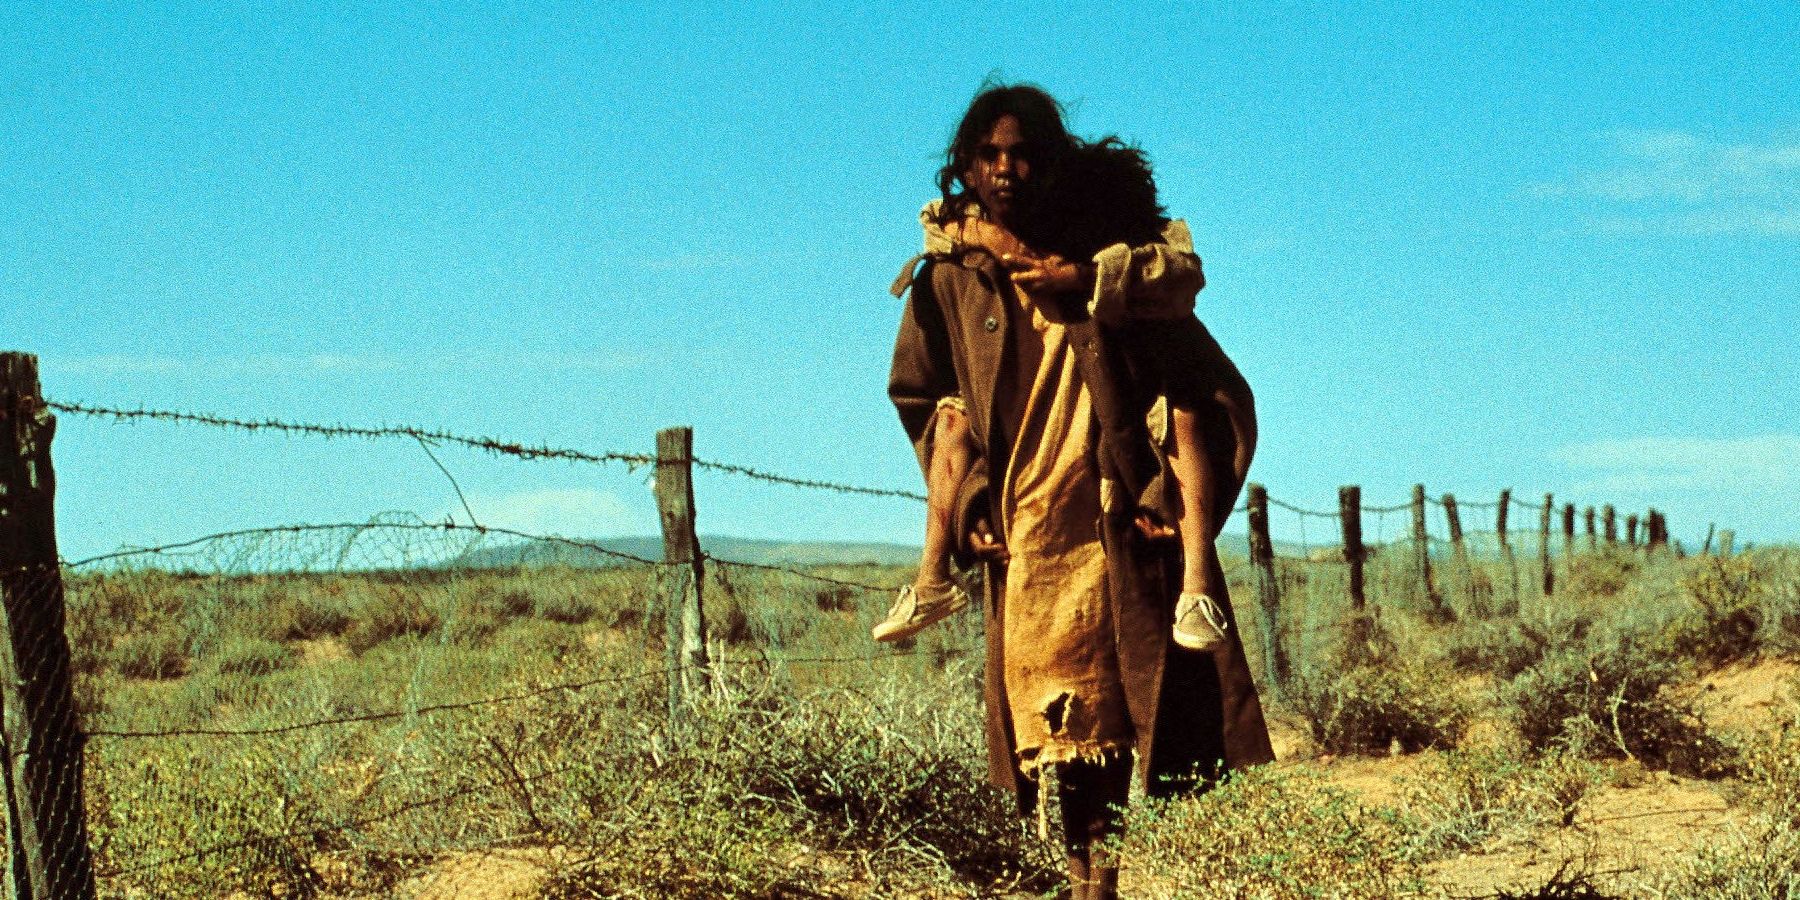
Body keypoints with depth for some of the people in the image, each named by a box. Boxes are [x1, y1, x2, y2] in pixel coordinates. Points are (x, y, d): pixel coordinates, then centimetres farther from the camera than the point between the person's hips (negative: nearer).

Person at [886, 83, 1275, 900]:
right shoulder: (948, 277, 7)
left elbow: (1181, 268, -6)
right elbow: (922, 400, 12)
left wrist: (1084, 279, -18)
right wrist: (965, 499, 3)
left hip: (1124, 518, 0)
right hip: (1025, 533, 0)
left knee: (1161, 704, -3)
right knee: (1066, 717, -1)